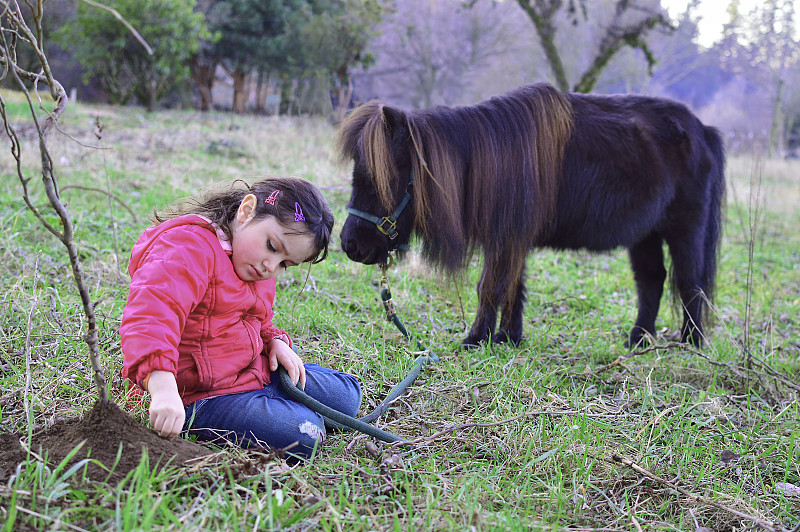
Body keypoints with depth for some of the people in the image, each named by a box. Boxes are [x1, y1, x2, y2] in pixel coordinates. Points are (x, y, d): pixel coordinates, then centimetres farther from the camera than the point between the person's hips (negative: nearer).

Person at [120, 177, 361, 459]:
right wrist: (163, 388, -52)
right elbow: (150, 316, -39)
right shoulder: (188, 245, -23)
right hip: (201, 397, -10)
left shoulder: (258, 270, 12)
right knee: (302, 435, -25)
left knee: (346, 395, 11)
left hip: (255, 371, 10)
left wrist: (275, 341, 4)